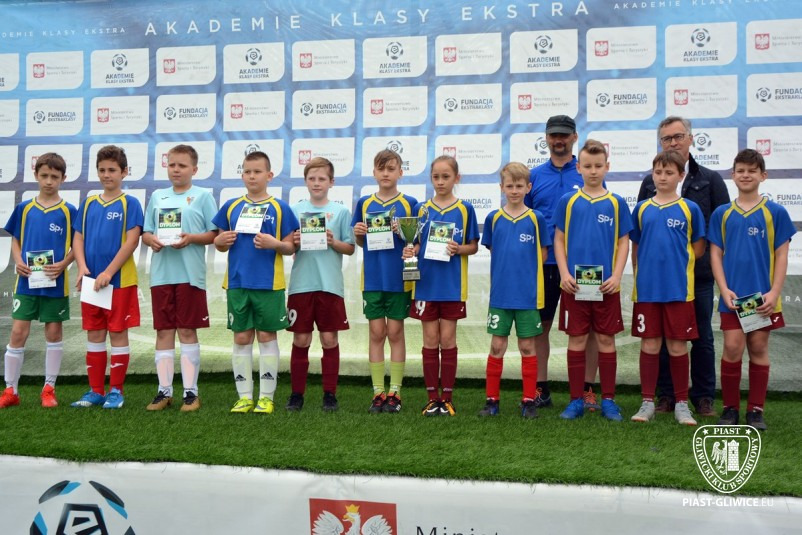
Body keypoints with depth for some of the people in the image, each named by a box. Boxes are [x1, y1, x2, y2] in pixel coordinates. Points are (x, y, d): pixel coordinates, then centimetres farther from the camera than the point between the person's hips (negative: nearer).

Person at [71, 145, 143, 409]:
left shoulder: (130, 203, -4)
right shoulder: (89, 203, 11)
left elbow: (132, 241, -11)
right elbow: (78, 238, 10)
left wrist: (108, 272, -16)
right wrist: (82, 267, -7)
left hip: (120, 280, -5)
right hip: (91, 281, 5)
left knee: (118, 333, 1)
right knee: (94, 334, 9)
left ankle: (116, 391, 11)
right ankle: (95, 391, 18)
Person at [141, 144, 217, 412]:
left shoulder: (203, 196, 2)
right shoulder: (157, 196, 13)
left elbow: (215, 234, -1)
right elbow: (145, 232, 14)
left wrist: (191, 238, -17)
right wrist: (151, 240, -7)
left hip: (190, 274, -4)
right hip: (161, 274, 4)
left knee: (187, 331, 1)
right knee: (163, 331, 6)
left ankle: (191, 391, 8)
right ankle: (164, 390, 14)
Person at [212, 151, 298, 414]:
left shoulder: (279, 208, 1)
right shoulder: (231, 207, 9)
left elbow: (291, 247, 1)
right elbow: (220, 245, 15)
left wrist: (275, 243, -18)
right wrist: (220, 241, -7)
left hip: (269, 284, -3)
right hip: (237, 283, 3)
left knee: (266, 336, 2)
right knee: (241, 338, 6)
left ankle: (266, 397, 11)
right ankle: (244, 396, 15)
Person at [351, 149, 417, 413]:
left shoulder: (409, 203, 0)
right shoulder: (364, 204, 7)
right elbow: (360, 242, 14)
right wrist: (358, 233, -7)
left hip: (399, 278, -2)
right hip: (372, 278, 2)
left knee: (395, 332, 4)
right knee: (376, 333, 5)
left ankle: (394, 392, 12)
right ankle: (378, 392, 11)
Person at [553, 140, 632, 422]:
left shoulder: (616, 203, 4)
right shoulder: (567, 201, 4)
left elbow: (623, 242, 4)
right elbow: (559, 240, 5)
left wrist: (616, 276, -7)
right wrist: (564, 273, -6)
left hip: (606, 285, 0)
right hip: (574, 284, 0)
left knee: (606, 340, 6)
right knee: (577, 339, 5)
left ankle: (608, 400, 16)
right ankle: (576, 400, 13)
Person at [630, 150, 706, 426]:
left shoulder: (690, 209, 1)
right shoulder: (642, 208, 7)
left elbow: (698, 248, 5)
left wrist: (675, 261, 1)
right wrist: (644, 272, 5)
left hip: (679, 289, -1)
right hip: (647, 289, 2)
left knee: (678, 346, 4)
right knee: (649, 345, 6)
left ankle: (681, 403, 16)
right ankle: (647, 402, 15)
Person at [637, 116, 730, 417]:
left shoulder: (710, 180, 7)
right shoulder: (649, 183, 10)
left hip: (699, 273, -1)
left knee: (702, 337, 6)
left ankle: (704, 397, 16)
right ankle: (667, 395, 15)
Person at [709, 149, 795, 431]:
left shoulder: (775, 213, 1)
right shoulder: (722, 214, 5)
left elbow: (781, 255, 0)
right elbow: (716, 254, 4)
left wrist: (774, 293, -9)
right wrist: (724, 290, -8)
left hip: (763, 297, 0)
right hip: (733, 296, 0)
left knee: (759, 349, 5)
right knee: (732, 348, -3)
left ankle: (756, 410, 15)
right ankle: (730, 407, 11)